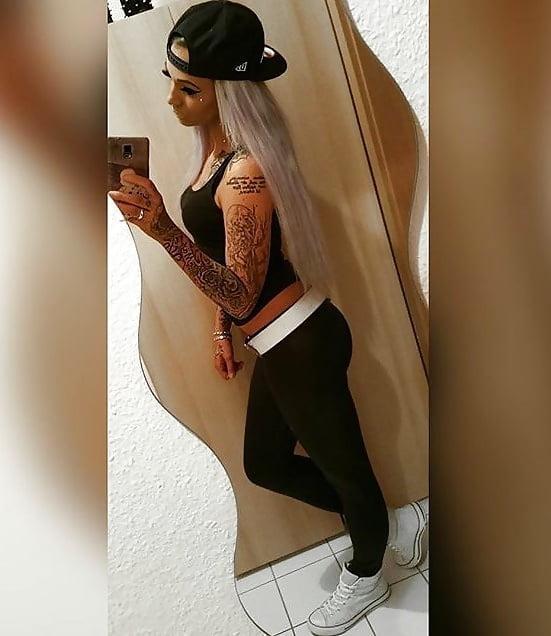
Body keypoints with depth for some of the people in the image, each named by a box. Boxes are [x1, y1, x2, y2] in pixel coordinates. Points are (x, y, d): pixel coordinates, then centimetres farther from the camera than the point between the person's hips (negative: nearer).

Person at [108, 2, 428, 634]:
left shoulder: (246, 172, -23)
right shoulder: (212, 148, 7)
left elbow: (242, 295, -25)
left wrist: (164, 230, -36)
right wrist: (220, 330, 15)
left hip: (300, 345, -10)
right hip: (280, 345, 10)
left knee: (341, 465, 15)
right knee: (264, 465, 24)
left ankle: (367, 575, 47)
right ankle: (390, 521, 42)